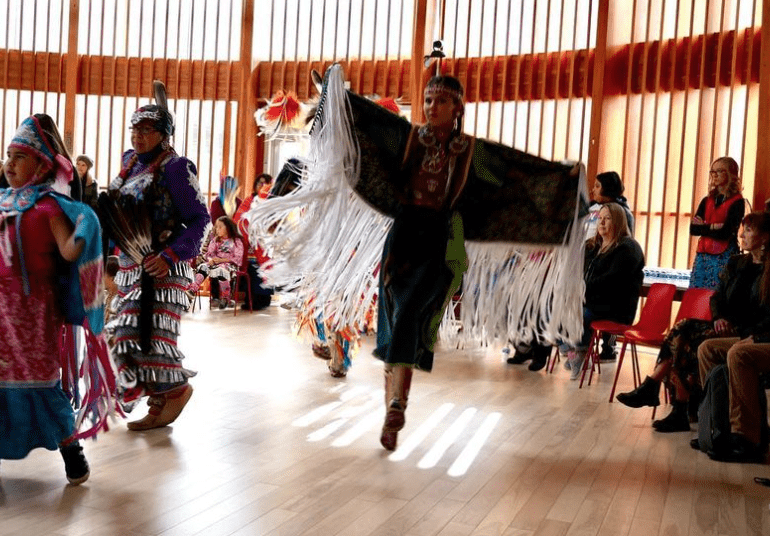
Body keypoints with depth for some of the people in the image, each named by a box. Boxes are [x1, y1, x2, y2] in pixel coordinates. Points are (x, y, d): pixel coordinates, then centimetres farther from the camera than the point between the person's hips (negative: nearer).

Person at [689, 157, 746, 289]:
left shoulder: (737, 202, -4)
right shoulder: (707, 201, 14)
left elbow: (724, 233, -14)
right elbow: (693, 229, 4)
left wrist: (703, 227, -3)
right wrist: (712, 227, -8)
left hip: (724, 258, -6)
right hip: (703, 255, 6)